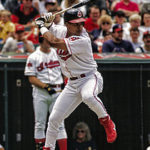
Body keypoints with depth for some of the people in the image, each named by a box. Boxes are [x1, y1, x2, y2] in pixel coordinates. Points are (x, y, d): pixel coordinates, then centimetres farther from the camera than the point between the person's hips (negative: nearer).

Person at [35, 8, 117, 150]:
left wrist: (42, 26, -15)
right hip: (72, 84, 6)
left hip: (90, 77, -6)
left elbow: (54, 42, -30)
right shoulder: (61, 31, -2)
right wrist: (46, 20, -8)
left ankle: (107, 122, -19)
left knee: (88, 96, -42)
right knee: (54, 118, 5)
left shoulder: (83, 41, -25)